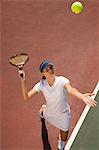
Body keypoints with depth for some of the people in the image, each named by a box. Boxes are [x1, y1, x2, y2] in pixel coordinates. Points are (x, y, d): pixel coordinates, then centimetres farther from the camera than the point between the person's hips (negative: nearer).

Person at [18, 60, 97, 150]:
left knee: (64, 138, 17)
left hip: (63, 115, -1)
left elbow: (70, 90, -56)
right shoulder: (41, 84, -26)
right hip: (49, 114, 2)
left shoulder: (62, 81, -35)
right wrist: (23, 80, -41)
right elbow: (26, 97, -29)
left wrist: (82, 97, -77)